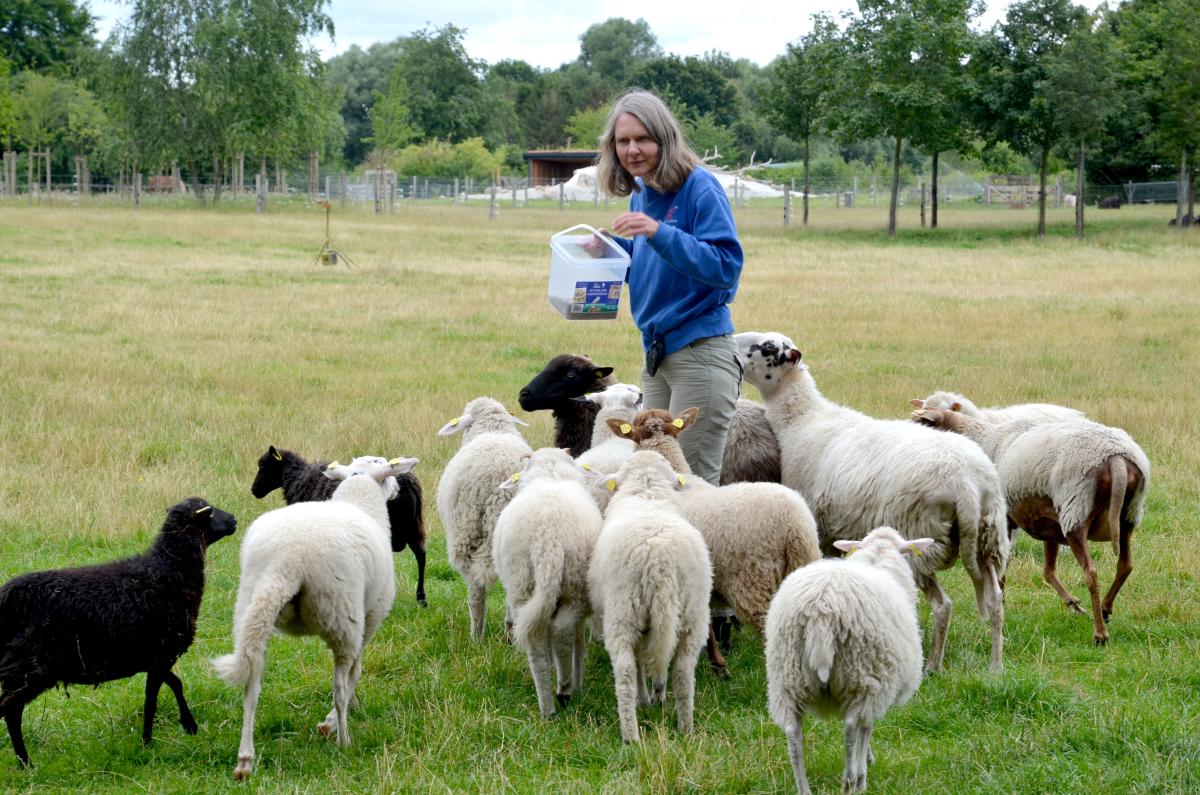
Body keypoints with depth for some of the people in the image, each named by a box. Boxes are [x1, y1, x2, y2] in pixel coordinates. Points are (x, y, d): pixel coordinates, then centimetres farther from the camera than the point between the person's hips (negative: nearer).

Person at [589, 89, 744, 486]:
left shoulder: (699, 187, -13)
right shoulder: (641, 192, 12)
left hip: (700, 351, -9)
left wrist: (659, 233, -29)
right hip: (656, 351, 9)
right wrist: (612, 247, 5)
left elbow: (725, 266, -21)